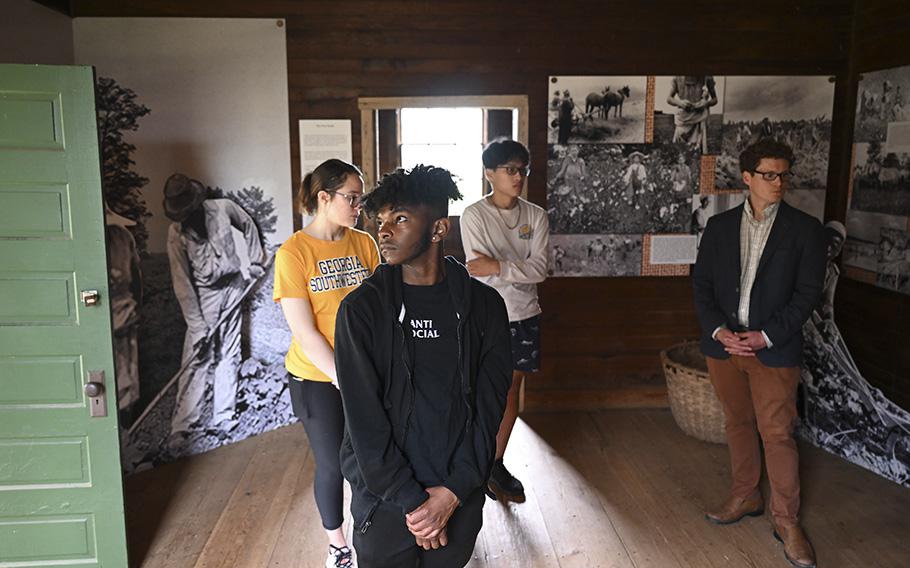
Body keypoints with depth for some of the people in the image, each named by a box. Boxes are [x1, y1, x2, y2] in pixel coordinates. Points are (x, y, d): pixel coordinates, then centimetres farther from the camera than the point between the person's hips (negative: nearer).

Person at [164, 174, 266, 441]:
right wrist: (197, 326, -16)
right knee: (196, 359, -6)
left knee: (228, 356, 6)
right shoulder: (176, 233, -13)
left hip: (234, 288, 2)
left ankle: (222, 417, 15)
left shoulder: (223, 208, -10)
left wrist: (255, 261, 9)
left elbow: (249, 226, 13)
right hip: (204, 295, -2)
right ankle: (181, 424, -2)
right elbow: (182, 283, -13)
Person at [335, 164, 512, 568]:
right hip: (384, 497, -1)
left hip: (461, 496, 2)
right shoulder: (361, 308, -10)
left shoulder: (483, 305, -5)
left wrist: (452, 493, -11)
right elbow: (364, 418, -12)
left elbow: (489, 405, -5)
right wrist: (411, 499, -14)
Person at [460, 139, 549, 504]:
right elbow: (480, 274, -18)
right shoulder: (474, 216, -10)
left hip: (524, 317, 4)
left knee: (512, 391, 14)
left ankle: (497, 464, 31)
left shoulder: (536, 216, 1)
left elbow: (539, 269, -11)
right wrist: (521, 272, -16)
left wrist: (499, 266, -22)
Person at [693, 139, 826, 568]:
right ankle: (745, 498, 33)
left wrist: (767, 336, -15)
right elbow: (701, 284, 4)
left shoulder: (805, 229, -2)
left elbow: (808, 292, -5)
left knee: (777, 434, 1)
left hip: (774, 350, -3)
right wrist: (718, 329, -10)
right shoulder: (719, 226, 6)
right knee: (738, 424, 16)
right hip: (723, 344, 3)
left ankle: (786, 521, 17)